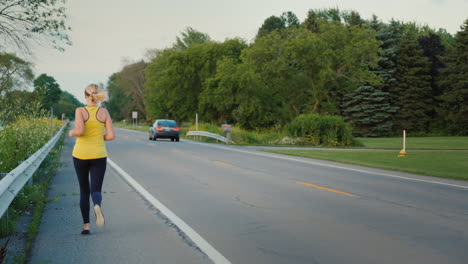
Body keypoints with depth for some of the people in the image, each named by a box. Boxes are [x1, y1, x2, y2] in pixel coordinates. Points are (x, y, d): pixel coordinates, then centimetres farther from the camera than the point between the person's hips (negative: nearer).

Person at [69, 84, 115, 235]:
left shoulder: (80, 111, -7)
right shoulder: (104, 112, 0)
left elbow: (79, 131, -21)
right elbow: (111, 136, -5)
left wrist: (72, 133, 2)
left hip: (80, 155, 0)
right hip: (98, 156, 0)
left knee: (84, 190, 15)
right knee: (96, 190, -1)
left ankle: (86, 226, 13)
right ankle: (97, 207, -38)